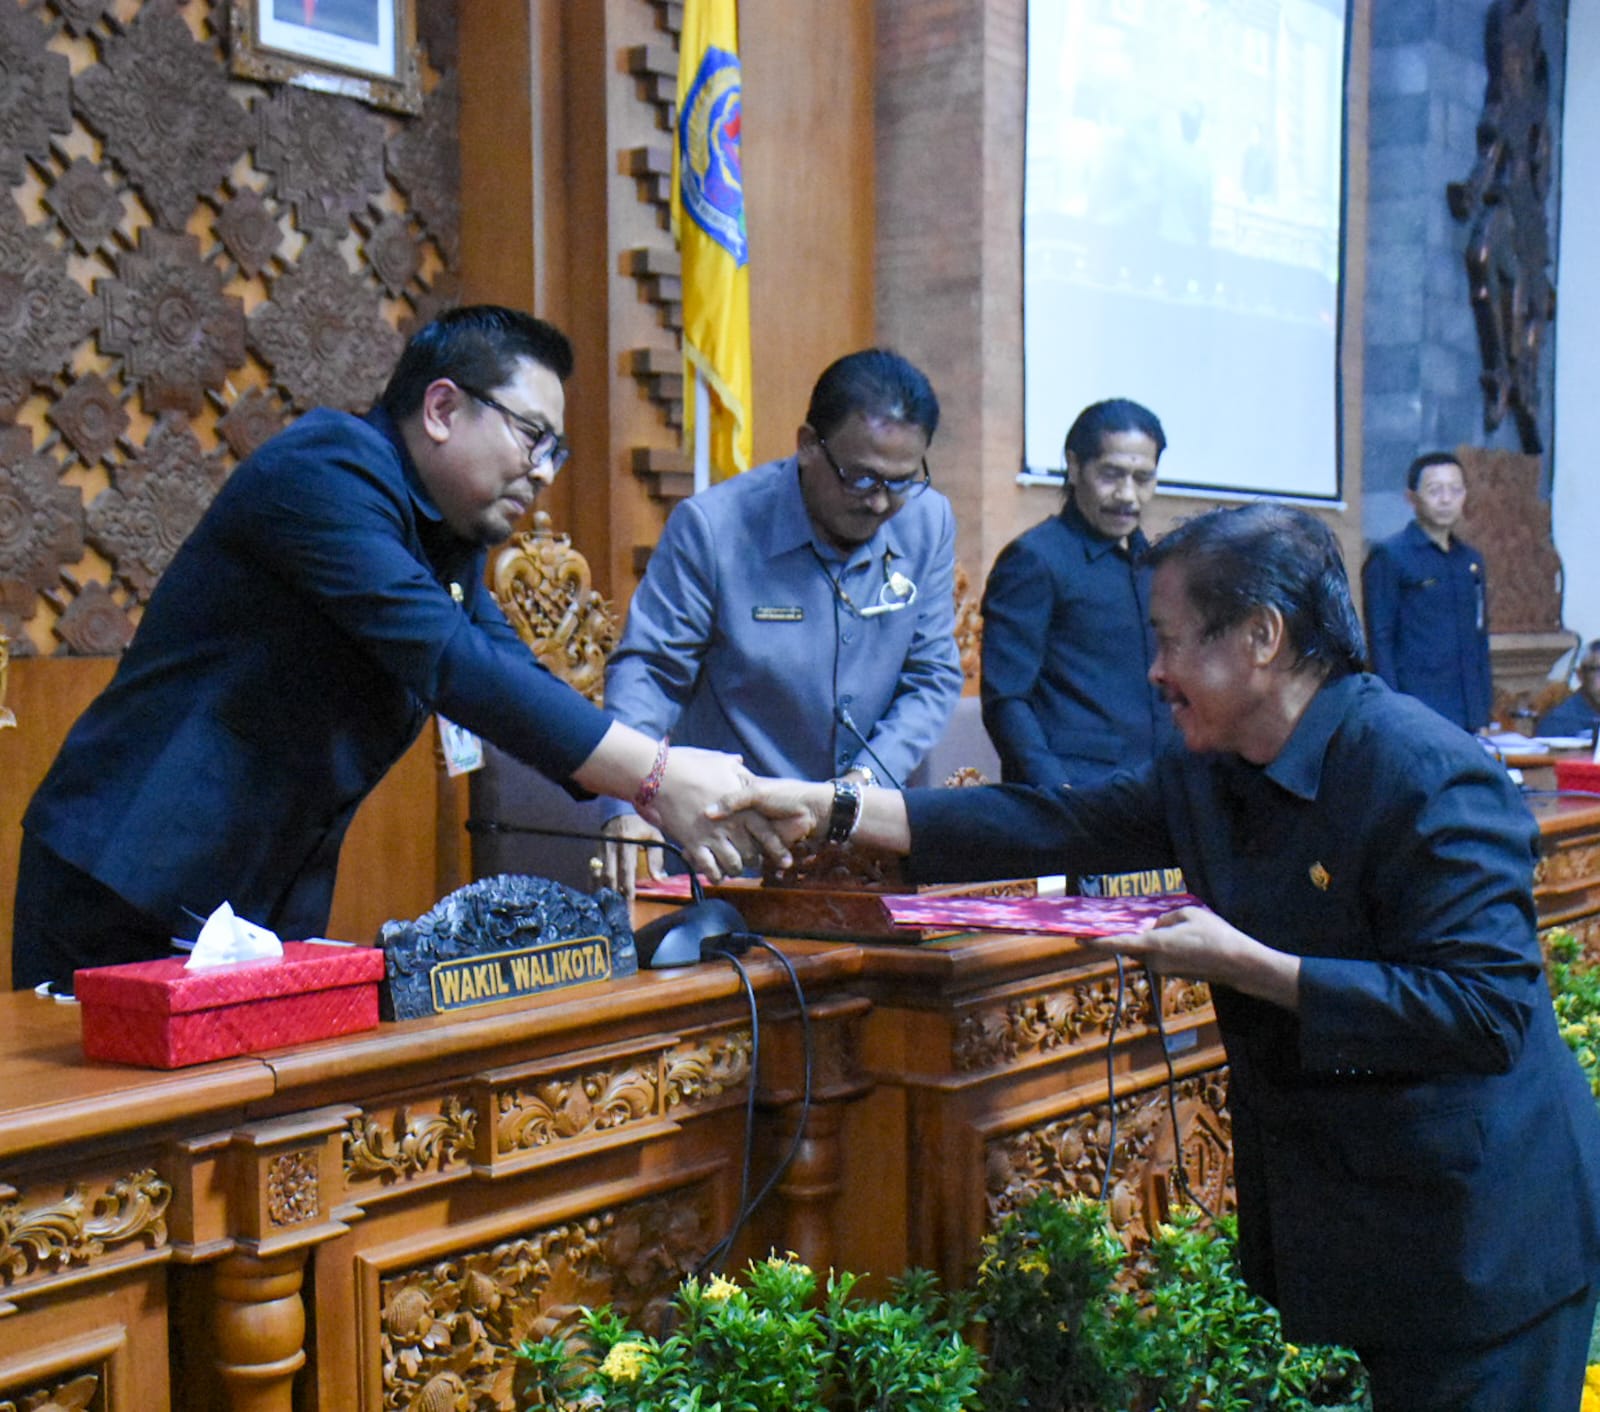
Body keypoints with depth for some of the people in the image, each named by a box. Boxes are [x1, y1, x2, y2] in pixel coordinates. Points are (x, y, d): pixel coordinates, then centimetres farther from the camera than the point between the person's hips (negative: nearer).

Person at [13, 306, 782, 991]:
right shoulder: (328, 467, -17)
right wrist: (654, 776, -29)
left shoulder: (451, 540, 11)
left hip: (272, 910, 8)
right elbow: (447, 660, -28)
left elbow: (514, 679, 6)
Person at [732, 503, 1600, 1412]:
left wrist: (1242, 964, -26)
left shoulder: (1429, 779, -22)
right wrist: (827, 809, -2)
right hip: (1322, 1209, 8)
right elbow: (1051, 826, 4)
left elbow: (1486, 1010, -27)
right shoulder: (1207, 777, 4)